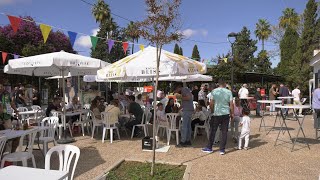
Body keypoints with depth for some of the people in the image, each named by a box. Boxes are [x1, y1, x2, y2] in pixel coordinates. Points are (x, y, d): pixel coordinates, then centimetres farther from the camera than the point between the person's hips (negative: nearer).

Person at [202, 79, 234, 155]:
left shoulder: (214, 91, -4)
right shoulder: (229, 92, -1)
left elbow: (211, 103, -5)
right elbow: (231, 104, -2)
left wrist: (212, 111, 10)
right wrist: (232, 113, 7)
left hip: (216, 114, -1)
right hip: (226, 114, 1)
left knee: (213, 131, 9)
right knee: (224, 132, 7)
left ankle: (209, 148, 17)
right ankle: (222, 149, 10)